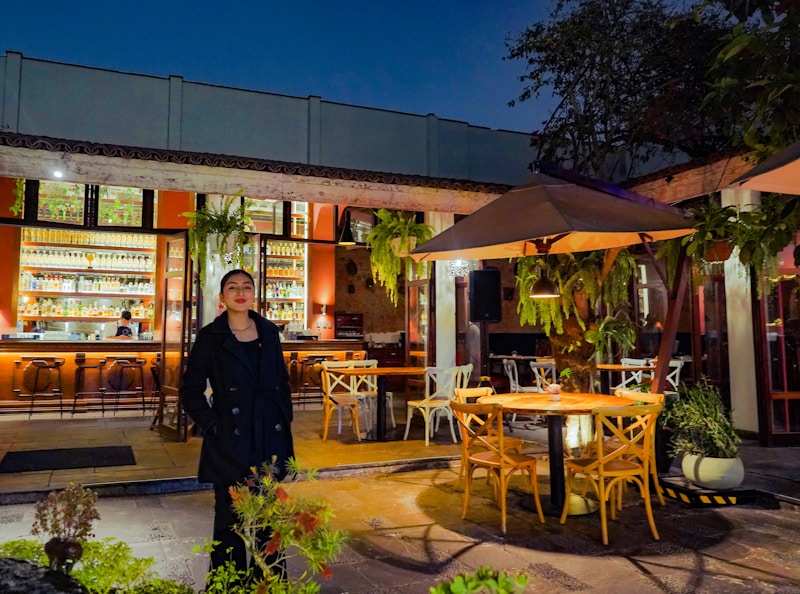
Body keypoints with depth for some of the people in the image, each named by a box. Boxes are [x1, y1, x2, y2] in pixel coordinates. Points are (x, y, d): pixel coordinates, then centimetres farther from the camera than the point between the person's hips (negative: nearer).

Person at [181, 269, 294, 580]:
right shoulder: (210, 337, -3)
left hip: (269, 440, 3)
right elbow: (190, 390, -1)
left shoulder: (269, 332, 7)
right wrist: (211, 425, -7)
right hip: (230, 441, -3)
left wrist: (285, 422, 6)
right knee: (230, 519, 9)